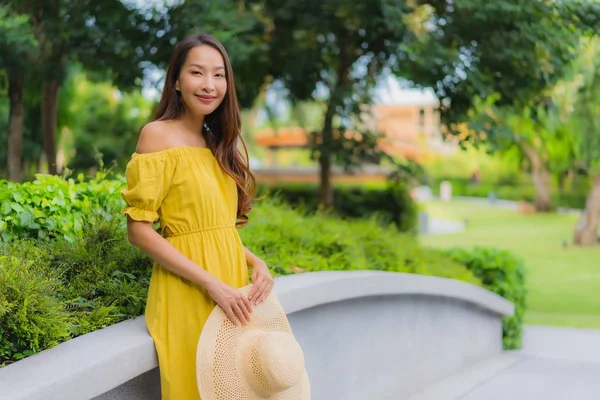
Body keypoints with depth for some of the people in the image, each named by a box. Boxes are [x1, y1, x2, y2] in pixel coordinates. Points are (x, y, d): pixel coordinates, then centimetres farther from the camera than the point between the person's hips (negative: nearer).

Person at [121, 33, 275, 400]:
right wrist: (211, 283, -18)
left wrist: (257, 263, -3)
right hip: (187, 291, -6)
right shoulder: (159, 134, -8)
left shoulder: (220, 142, 12)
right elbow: (139, 229, -13)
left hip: (234, 280, 6)